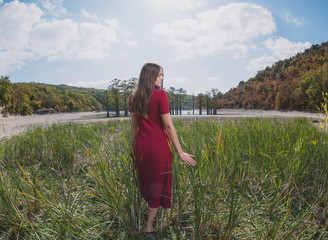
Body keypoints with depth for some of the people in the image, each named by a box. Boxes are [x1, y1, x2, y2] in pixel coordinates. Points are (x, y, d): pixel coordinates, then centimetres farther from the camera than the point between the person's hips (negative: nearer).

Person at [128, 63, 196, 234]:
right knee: (157, 186, 12)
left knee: (144, 182, 23)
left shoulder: (134, 97, 2)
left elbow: (134, 125, 7)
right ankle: (149, 226, 24)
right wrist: (180, 152, -12)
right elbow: (168, 126, -17)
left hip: (140, 147, 6)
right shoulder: (160, 95, -15)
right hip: (158, 146, -6)